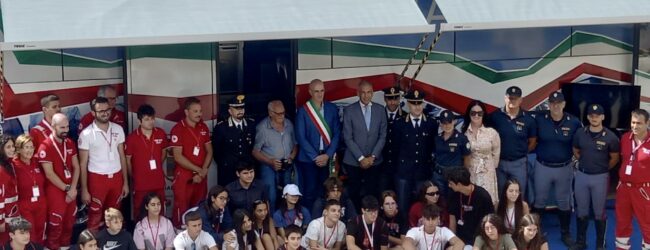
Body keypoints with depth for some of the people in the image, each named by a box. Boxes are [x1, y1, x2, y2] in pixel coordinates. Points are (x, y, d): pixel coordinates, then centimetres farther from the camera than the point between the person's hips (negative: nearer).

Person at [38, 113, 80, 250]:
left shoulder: (70, 143, 7)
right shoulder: (45, 146, -14)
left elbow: (76, 167, 7)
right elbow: (49, 174, -16)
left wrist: (73, 189, -5)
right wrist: (67, 189, -12)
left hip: (71, 191, 6)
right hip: (55, 191, -6)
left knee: (69, 222, 15)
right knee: (56, 225, 1)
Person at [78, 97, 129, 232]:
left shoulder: (118, 129, 2)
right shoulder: (86, 134, -10)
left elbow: (122, 156, 8)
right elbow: (83, 164, -6)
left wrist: (125, 182, 7)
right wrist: (84, 189, -7)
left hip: (116, 177, 4)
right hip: (97, 179, -4)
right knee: (95, 217, 6)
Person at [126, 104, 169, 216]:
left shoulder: (161, 134, -2)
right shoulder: (132, 137, -13)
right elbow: (127, 159, -2)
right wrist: (133, 176, 7)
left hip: (158, 181, 3)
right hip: (140, 183, -3)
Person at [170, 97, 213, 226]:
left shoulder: (203, 127, 7)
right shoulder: (178, 129, -10)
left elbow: (209, 151, 10)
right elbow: (178, 157, -14)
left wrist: (203, 171, -5)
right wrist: (198, 170, -12)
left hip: (201, 177, 5)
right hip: (184, 176, -5)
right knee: (182, 210, 0)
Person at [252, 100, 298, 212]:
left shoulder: (288, 124, 5)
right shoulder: (262, 127, -8)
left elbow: (295, 144, 15)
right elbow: (255, 151, -7)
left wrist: (291, 158, -3)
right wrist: (270, 161, -18)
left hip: (287, 167, 4)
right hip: (269, 167, -4)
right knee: (271, 198, -8)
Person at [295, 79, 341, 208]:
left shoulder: (332, 109, 6)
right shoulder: (302, 111, -3)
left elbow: (337, 134, 5)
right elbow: (301, 137, -5)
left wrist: (328, 155, -6)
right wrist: (315, 157, -9)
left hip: (327, 158, 2)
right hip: (308, 159, -2)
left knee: (324, 192, 2)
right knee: (310, 192, -1)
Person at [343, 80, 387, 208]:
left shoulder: (380, 110, 5)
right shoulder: (349, 110, -3)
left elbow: (383, 136, 6)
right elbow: (348, 138, -5)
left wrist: (373, 157, -4)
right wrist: (361, 158, -9)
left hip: (374, 161, 2)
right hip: (354, 161, -2)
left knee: (371, 193, 1)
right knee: (354, 193, 2)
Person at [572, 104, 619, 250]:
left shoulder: (610, 137, -11)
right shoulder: (580, 134, -1)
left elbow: (614, 158, 0)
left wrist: (602, 169, 7)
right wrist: (586, 164, 11)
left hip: (600, 178, -3)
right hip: (581, 175, 3)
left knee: (599, 213, 6)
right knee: (581, 212, 12)